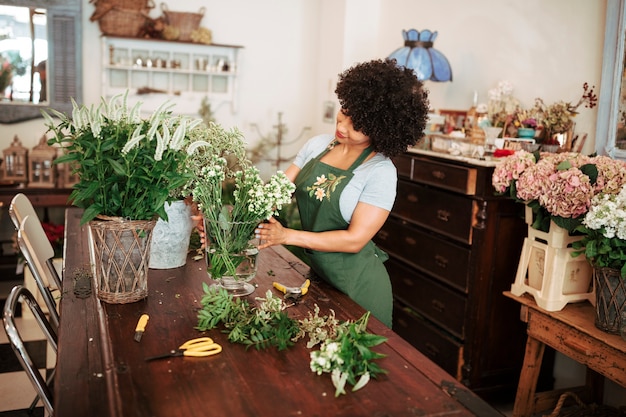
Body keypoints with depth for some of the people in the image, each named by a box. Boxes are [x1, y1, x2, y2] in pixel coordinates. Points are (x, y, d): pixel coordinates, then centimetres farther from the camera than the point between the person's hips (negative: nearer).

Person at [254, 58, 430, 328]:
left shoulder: (381, 171, -18)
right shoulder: (318, 145, 0)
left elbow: (355, 239, -21)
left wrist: (287, 235, -24)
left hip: (357, 284, -5)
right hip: (315, 272, 5)